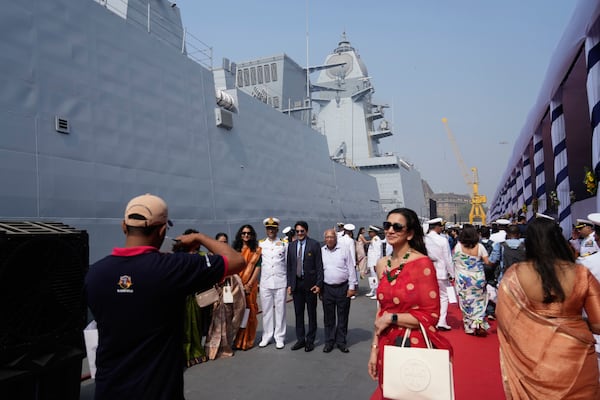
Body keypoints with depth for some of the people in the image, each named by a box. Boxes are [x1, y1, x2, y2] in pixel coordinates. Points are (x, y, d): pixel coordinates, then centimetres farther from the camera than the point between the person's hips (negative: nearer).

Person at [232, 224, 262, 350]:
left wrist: (249, 284, -12)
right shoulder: (235, 249, 10)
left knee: (249, 312, 1)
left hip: (250, 285, -2)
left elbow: (257, 268, -3)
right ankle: (237, 340, 13)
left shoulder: (256, 250, 3)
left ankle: (247, 340, 12)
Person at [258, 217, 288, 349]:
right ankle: (266, 336, 18)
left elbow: (288, 263, 6)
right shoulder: (260, 244, 8)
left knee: (280, 310, 3)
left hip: (280, 282, -1)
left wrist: (289, 281, 2)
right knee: (266, 310, 7)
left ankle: (280, 337, 12)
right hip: (265, 282, 1)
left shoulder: (284, 244, 5)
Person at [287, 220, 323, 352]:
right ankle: (300, 339, 22)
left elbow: (319, 265, -6)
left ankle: (310, 340, 19)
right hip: (296, 283, 4)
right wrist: (289, 284, 5)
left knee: (311, 313, 7)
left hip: (310, 283, -3)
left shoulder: (314, 244, -5)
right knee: (298, 313, 10)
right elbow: (289, 266, 10)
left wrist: (319, 283, -11)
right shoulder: (291, 245, 8)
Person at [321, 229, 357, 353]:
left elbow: (351, 269, -1)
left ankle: (341, 342, 20)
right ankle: (329, 342, 22)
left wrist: (352, 287, -4)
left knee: (343, 316, 7)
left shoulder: (344, 249, -3)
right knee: (328, 317, 9)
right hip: (327, 288, 2)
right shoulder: (321, 251, 3)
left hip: (343, 287, -1)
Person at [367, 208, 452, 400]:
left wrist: (391, 318, -14)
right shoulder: (383, 264, 4)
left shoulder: (423, 264, -15)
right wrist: (374, 349, 9)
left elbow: (431, 316, -15)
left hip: (415, 347, -6)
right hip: (387, 348, 6)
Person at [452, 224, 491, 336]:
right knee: (479, 301, 14)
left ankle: (470, 326, 18)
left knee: (466, 302, 11)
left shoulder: (458, 246, -13)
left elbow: (453, 259, -2)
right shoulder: (480, 247, -11)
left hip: (463, 279, 0)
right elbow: (487, 262, -8)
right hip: (477, 279, 0)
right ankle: (479, 323, 2)